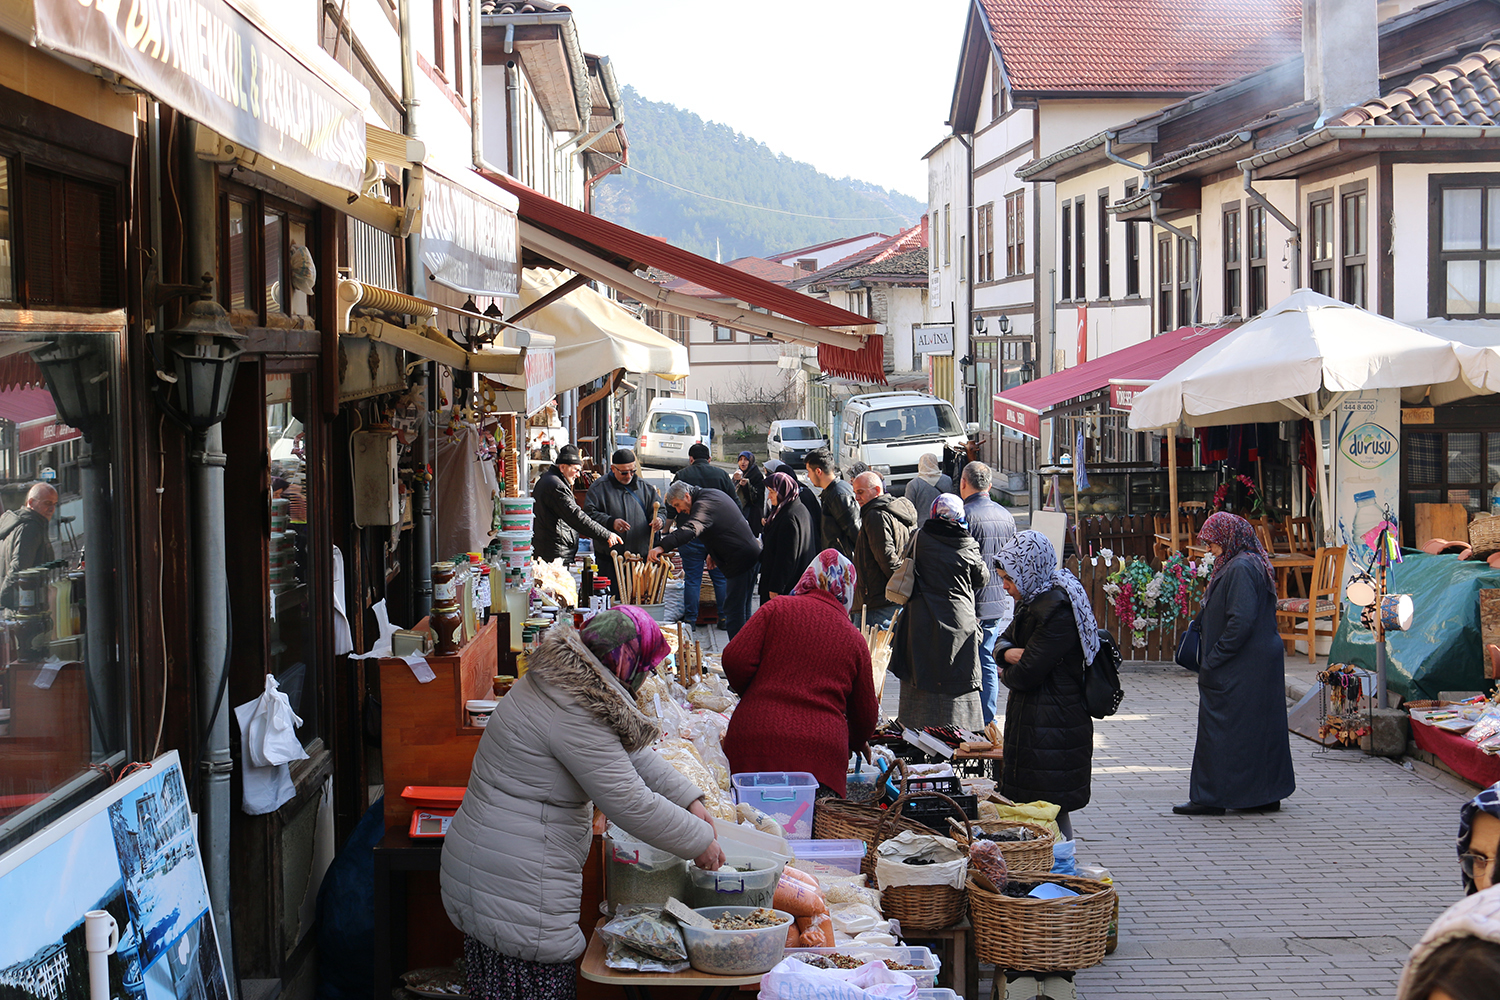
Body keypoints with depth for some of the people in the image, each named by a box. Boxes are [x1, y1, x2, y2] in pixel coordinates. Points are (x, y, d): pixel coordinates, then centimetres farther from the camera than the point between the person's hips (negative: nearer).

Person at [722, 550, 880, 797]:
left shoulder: (777, 609, 9)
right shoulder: (855, 639, 15)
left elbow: (735, 660, 1)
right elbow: (866, 715, 22)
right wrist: (857, 741, 45)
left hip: (755, 739, -1)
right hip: (823, 749, 1)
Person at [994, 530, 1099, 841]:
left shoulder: (1057, 608, -20)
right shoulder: (1034, 600, 12)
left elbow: (1027, 675, -22)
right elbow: (1002, 642, 20)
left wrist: (1006, 674, 1)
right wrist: (1009, 652, -5)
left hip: (1053, 727, -10)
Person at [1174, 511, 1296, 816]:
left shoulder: (1241, 569, -18)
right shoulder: (1243, 565, 13)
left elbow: (1240, 622, -24)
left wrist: (1213, 661, -20)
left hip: (1240, 668, -10)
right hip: (1262, 662, 10)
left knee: (1221, 727, -4)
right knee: (1259, 726, 13)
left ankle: (1211, 797, 1)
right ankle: (1266, 794, 19)